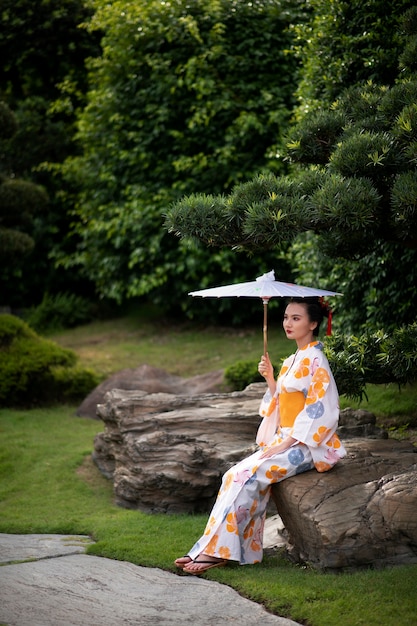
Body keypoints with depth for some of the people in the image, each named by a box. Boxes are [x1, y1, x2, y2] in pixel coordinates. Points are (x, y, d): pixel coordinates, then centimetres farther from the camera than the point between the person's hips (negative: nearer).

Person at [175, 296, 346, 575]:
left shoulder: (315, 360, -9)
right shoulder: (291, 362, 18)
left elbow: (322, 409, -17)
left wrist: (287, 443, -19)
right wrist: (270, 380, 4)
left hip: (307, 445, -8)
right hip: (286, 441, 8)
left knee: (250, 475, -23)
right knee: (237, 475, -12)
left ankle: (217, 551, -21)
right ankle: (214, 549, -18)